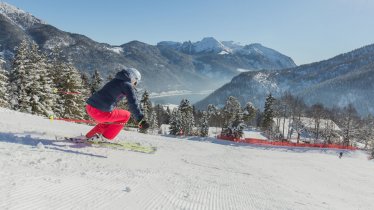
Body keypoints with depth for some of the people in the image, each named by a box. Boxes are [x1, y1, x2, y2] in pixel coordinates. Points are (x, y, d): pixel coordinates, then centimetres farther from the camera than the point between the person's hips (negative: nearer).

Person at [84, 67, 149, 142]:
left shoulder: (115, 80, 22)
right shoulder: (127, 85, -3)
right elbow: (133, 104, -10)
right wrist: (141, 120, -7)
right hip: (100, 112, -8)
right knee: (126, 115, 12)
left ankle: (89, 136, 27)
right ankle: (105, 137, 10)